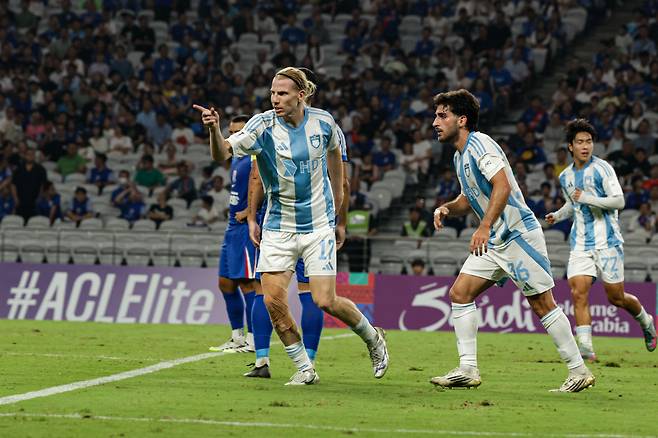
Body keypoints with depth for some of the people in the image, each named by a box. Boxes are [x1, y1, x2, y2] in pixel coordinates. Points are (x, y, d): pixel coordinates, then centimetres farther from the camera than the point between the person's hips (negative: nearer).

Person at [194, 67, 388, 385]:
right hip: (278, 227, 1)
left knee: (325, 301, -10)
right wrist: (214, 130, -47)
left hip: (318, 224, -1)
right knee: (273, 300, -9)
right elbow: (223, 153, -26)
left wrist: (337, 196, 22)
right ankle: (304, 369, 9)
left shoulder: (323, 122, -7)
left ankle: (373, 338, 19)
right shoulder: (263, 125, -12)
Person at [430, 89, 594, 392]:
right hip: (494, 241, 9)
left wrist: (485, 227, -31)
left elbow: (502, 186, -26)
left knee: (541, 304, -6)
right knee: (460, 293, -1)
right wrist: (446, 209, 5)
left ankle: (579, 371, 2)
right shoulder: (460, 156, 15)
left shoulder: (479, 144, -14)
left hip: (519, 234, -9)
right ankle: (468, 370, -1)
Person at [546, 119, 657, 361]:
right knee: (578, 292, -15)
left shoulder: (602, 168, -6)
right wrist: (557, 215, 11)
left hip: (607, 241, -4)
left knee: (616, 297, 3)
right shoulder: (566, 177, 12)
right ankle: (585, 347, -18)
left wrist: (587, 199, -21)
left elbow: (619, 201, -13)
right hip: (580, 244, 4)